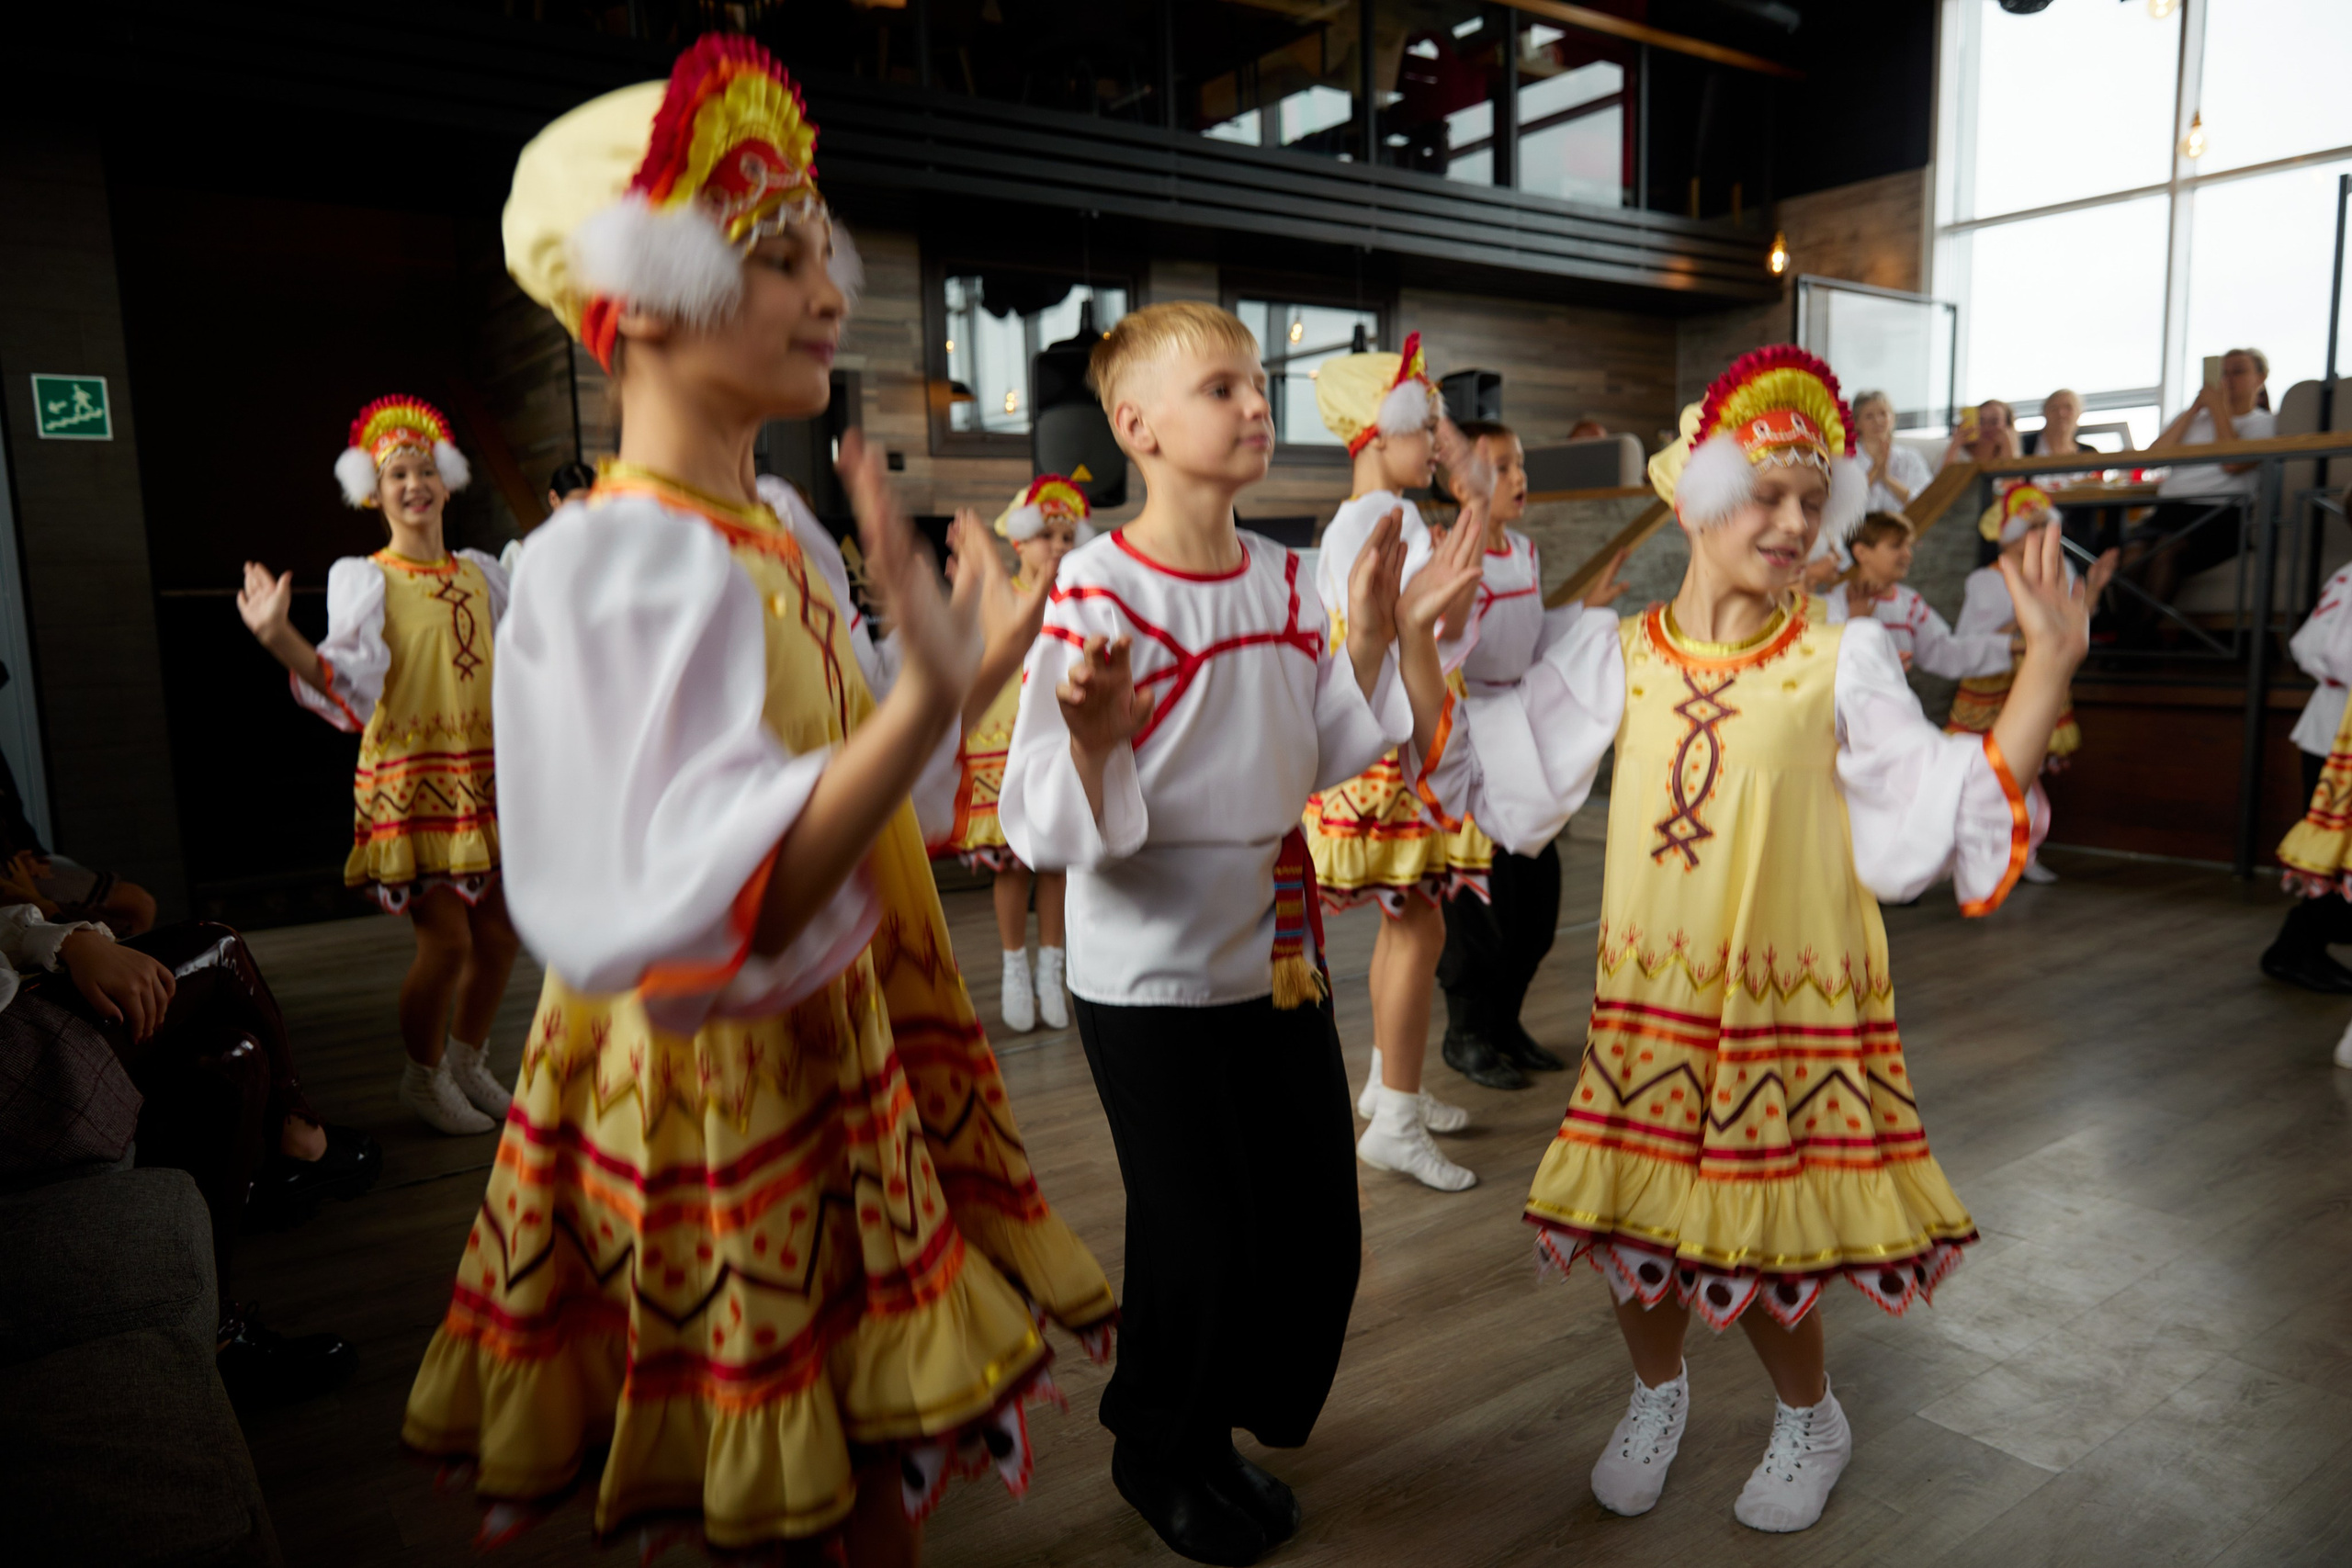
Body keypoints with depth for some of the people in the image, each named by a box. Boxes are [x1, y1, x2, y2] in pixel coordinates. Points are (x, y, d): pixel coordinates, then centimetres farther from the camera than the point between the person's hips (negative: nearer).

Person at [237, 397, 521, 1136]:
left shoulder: (481, 573, 11)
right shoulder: (362, 579, -3)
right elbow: (348, 687, -15)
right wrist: (280, 638, -30)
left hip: (483, 777, 5)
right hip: (409, 780, -5)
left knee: (498, 935, 6)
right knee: (446, 942, -8)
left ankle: (468, 1062, 27)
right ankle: (424, 1077, 16)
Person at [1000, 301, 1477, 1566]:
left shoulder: (1282, 578, 3)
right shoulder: (1093, 591, -17)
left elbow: (1321, 762, 8)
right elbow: (1048, 828, -19)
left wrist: (1373, 635, 0)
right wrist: (1092, 737, -38)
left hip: (1279, 951, 7)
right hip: (1150, 975, -6)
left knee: (1318, 1230, 16)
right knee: (1199, 1241, 8)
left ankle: (1234, 1425, 45)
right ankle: (1163, 1452, 39)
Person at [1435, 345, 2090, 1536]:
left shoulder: (1839, 663, -5)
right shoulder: (1615, 654, 1)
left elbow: (1961, 806, -8)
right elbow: (1485, 770, 3)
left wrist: (2049, 660, -16)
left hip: (1791, 1003, -2)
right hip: (1647, 993, 2)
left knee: (1760, 1240, 7)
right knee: (1634, 1216, 11)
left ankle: (1811, 1422, 41)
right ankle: (1657, 1392, 44)